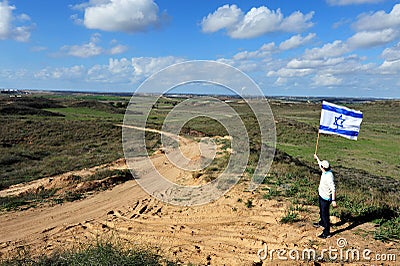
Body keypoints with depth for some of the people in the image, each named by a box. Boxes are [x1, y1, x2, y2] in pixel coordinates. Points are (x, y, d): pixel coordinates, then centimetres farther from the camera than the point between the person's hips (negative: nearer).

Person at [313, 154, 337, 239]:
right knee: (321, 211, 29)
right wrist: (317, 158, 34)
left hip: (326, 197, -10)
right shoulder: (325, 172, -4)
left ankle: (327, 232, 7)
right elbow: (320, 163, 19)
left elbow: (333, 189, -31)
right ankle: (322, 223, 52)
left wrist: (334, 200, -31)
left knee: (325, 214, -3)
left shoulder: (329, 176, -31)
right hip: (321, 195, 10)